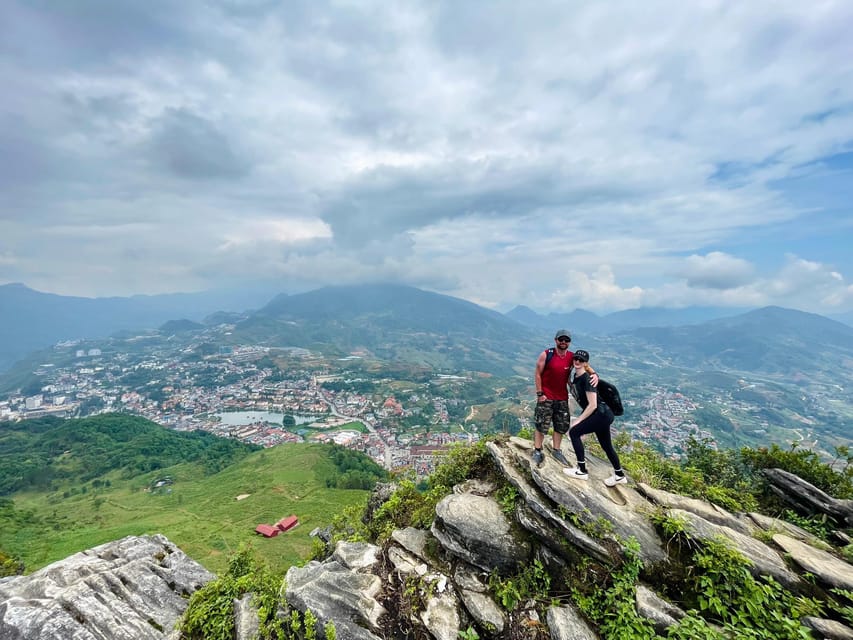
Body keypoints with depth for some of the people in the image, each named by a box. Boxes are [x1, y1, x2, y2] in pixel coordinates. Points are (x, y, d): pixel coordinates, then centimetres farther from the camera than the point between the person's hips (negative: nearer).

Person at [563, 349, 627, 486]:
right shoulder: (575, 376, 6)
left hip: (602, 414, -9)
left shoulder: (587, 379, -19)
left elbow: (592, 405, -21)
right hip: (603, 415, 9)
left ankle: (582, 471, 1)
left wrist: (578, 421, -17)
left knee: (574, 432, -8)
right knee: (606, 446, 19)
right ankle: (619, 476, 37)